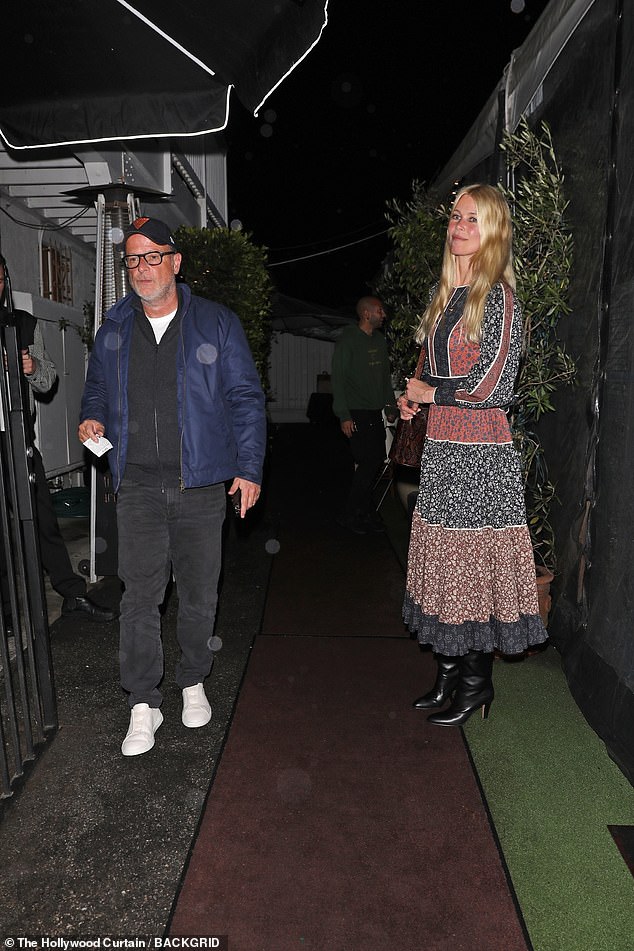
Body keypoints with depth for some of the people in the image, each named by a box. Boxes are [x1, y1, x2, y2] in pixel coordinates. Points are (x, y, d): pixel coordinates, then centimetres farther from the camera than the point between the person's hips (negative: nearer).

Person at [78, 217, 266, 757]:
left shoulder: (216, 324, 2)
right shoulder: (115, 329, 11)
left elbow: (246, 398, 2)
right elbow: (97, 387, 24)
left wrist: (250, 468, -5)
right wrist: (93, 418, 1)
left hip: (202, 484, -1)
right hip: (139, 484, 2)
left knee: (199, 593, 9)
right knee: (140, 595, -2)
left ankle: (194, 683, 30)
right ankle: (143, 705, 11)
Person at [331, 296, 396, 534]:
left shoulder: (380, 339, 15)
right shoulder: (348, 340, -7)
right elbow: (338, 379, -10)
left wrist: (390, 406, 16)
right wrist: (344, 416, -14)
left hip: (375, 413, 7)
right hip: (357, 413, -7)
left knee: (376, 460, 6)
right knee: (369, 461, -11)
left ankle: (365, 511, 19)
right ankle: (351, 514, 1)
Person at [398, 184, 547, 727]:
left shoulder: (499, 298, -9)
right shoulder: (446, 296, 15)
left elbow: (491, 386, -17)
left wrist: (428, 391, -6)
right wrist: (414, 398, 6)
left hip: (480, 450, -8)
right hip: (441, 444, 8)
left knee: (475, 557, -1)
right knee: (445, 558, 11)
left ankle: (477, 683, 15)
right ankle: (451, 672, 25)